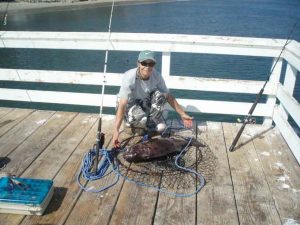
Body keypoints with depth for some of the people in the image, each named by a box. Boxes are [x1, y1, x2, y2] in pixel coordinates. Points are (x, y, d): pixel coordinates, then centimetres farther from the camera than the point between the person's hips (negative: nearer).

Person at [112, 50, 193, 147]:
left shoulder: (156, 75, -19)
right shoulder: (130, 77, -32)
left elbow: (168, 96, -8)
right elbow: (122, 104, -36)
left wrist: (182, 114, -12)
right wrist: (116, 130, -42)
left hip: (145, 103, 4)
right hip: (129, 104, -4)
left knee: (160, 94, -25)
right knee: (141, 118, -36)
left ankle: (153, 123, -5)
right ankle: (131, 123, 1)